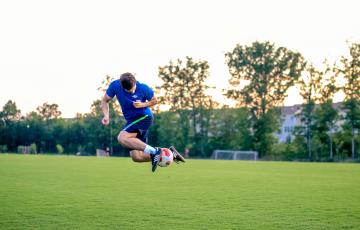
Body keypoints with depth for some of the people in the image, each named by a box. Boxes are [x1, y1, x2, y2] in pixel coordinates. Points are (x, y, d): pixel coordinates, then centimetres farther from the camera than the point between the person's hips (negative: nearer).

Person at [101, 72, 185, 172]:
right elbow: (105, 101, 4)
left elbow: (154, 100, 2)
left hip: (144, 117, -6)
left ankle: (153, 151, -25)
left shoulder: (143, 88, -15)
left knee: (122, 138, -28)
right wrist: (106, 115, -13)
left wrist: (142, 104, -17)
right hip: (131, 120, 6)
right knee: (136, 157, -2)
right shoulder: (115, 86, -9)